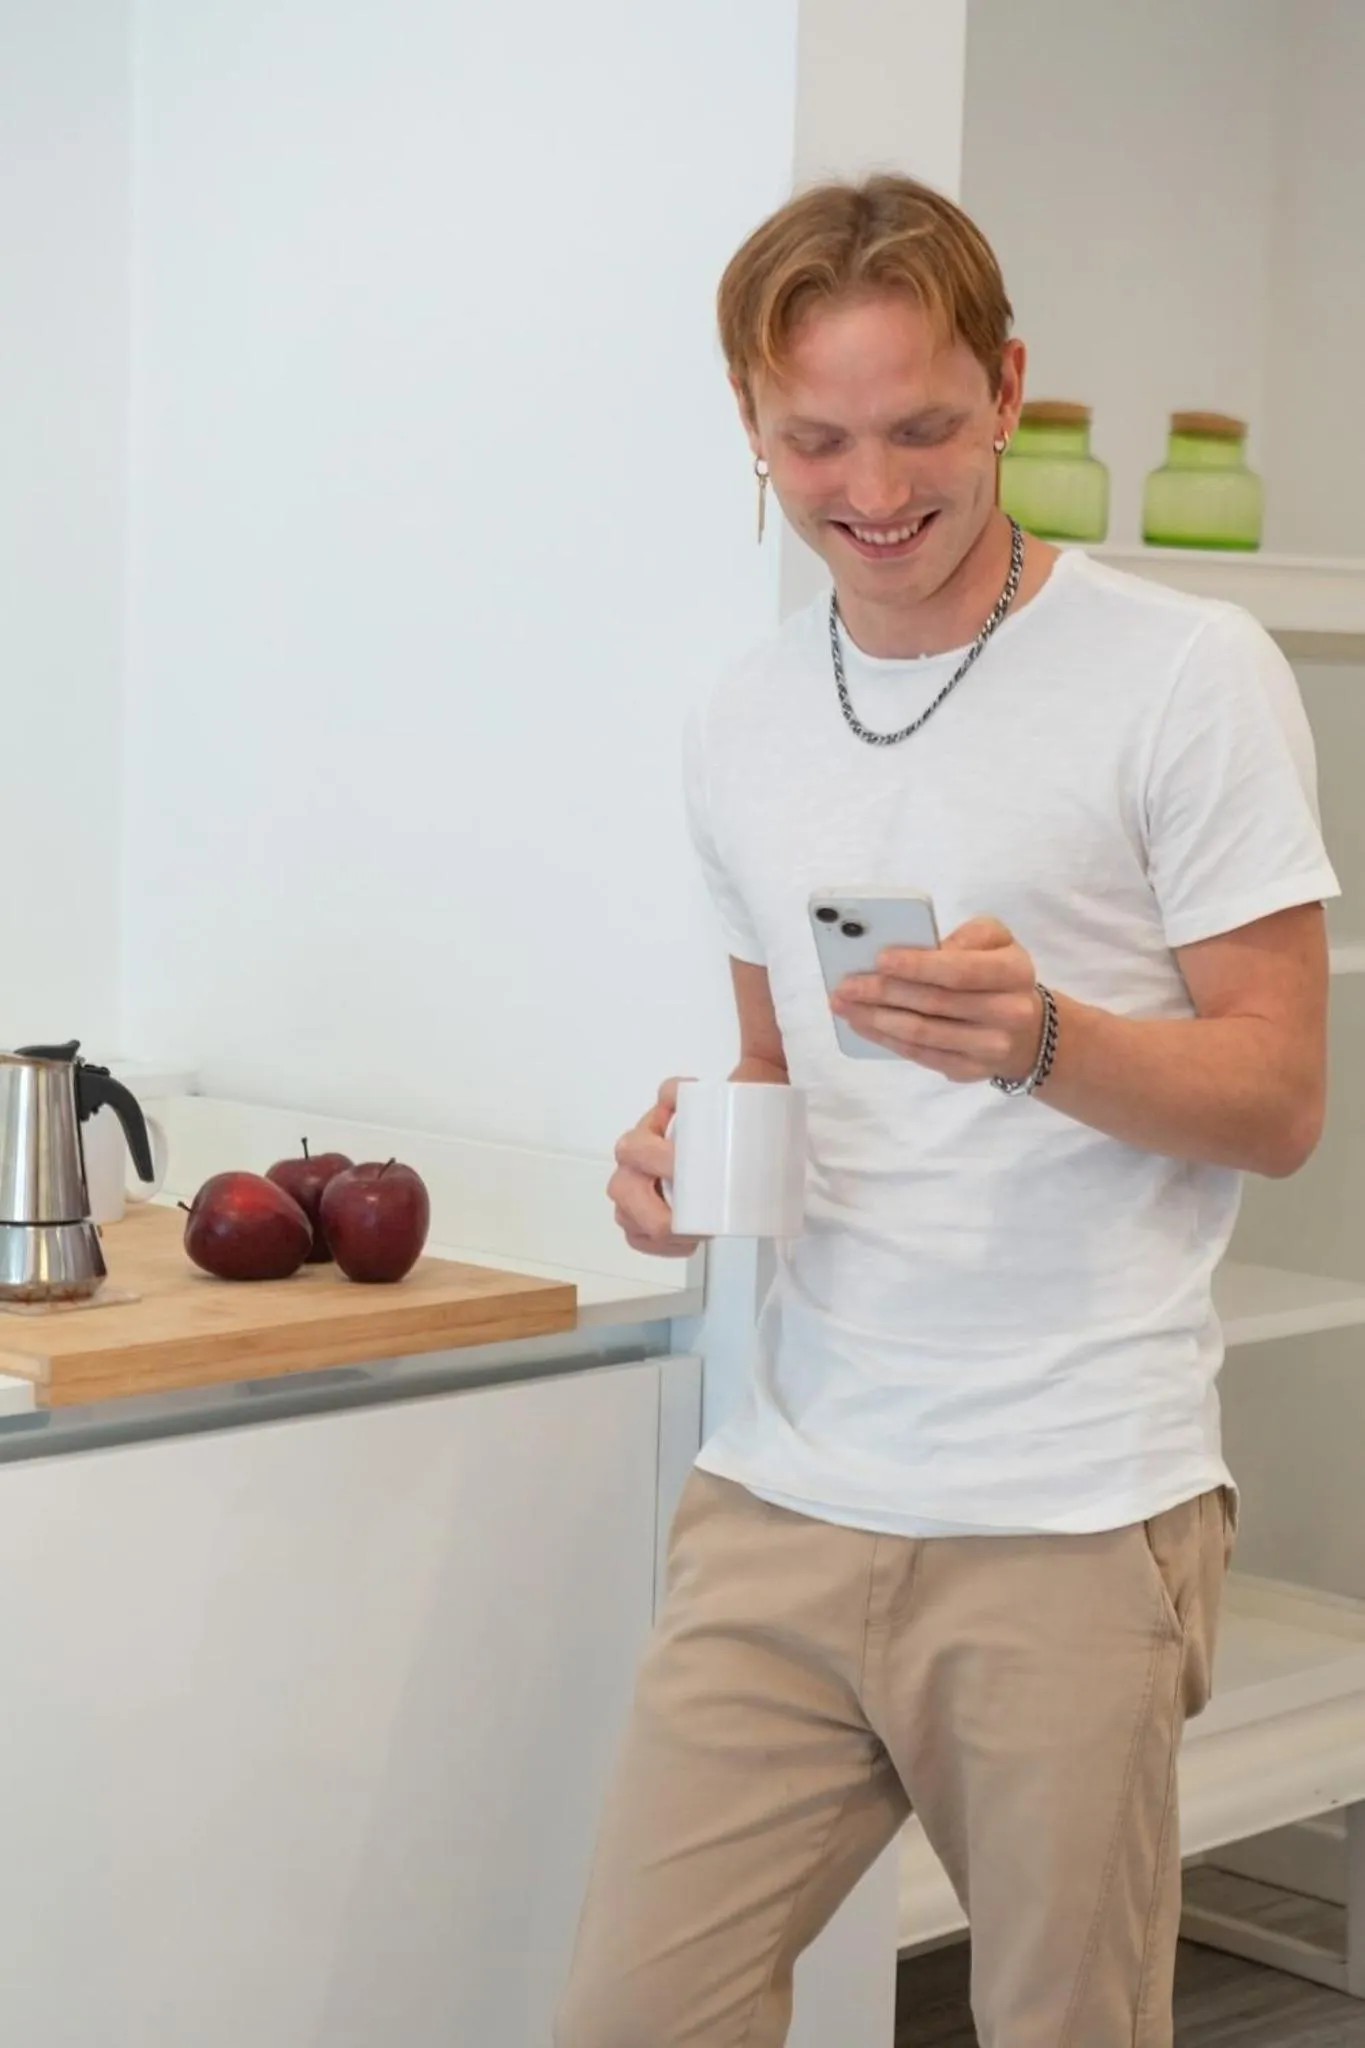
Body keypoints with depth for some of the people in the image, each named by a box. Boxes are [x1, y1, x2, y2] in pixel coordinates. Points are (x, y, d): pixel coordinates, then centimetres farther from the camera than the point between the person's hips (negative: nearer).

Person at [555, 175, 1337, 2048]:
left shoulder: (1188, 677, -5)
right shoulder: (746, 726, 13)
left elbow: (1278, 1100, -5)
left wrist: (1042, 1038, -23)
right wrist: (686, 1151, 2)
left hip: (1075, 1524, -5)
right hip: (788, 1500, 5)